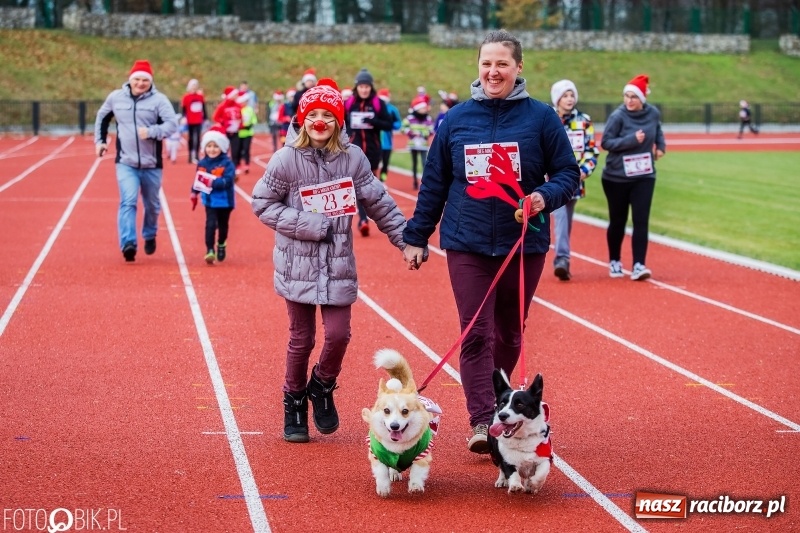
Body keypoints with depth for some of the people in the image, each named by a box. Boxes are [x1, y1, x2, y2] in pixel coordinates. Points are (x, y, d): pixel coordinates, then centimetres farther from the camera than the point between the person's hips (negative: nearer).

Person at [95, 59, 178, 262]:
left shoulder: (159, 100, -6)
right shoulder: (116, 97, 3)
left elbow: (172, 124, -17)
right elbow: (102, 117, 22)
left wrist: (151, 132, -30)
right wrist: (100, 140, 16)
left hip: (152, 164, 0)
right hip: (126, 163, 0)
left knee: (152, 204, 15)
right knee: (128, 201, -17)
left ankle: (150, 236, 41)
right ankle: (128, 244, -23)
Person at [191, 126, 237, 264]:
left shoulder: (227, 164, -15)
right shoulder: (202, 163, -1)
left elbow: (227, 181, -25)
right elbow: (197, 180, 12)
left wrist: (212, 182, -35)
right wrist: (194, 193, 13)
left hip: (224, 201, -1)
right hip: (210, 201, 1)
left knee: (223, 225, 17)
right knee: (210, 225, -12)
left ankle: (221, 245, 42)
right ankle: (210, 251, -11)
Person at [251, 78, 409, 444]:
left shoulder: (352, 158, -2)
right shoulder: (287, 159, -7)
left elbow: (379, 204, 6)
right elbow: (262, 204, -4)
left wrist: (407, 239, 5)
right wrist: (304, 224, -13)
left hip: (338, 266, 2)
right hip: (298, 265, -1)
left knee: (339, 334, -5)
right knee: (301, 339, 6)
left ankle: (322, 388, 25)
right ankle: (294, 406, 26)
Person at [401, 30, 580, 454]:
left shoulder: (540, 117, -1)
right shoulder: (456, 119, 4)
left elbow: (568, 174, 3)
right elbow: (434, 182, 10)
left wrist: (546, 196, -18)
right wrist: (416, 237, 10)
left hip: (523, 243, 0)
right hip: (467, 244, 0)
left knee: (509, 334, 10)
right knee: (475, 333, -8)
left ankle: (497, 410, 25)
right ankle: (482, 422, -9)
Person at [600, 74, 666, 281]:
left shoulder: (653, 113, -2)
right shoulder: (618, 116, -15)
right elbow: (605, 142, -16)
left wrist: (660, 146, 4)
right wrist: (632, 139, -25)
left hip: (644, 177, 2)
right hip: (617, 178, -2)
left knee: (641, 221, -7)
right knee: (617, 222, 9)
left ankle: (638, 266, -7)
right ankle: (614, 262, 28)